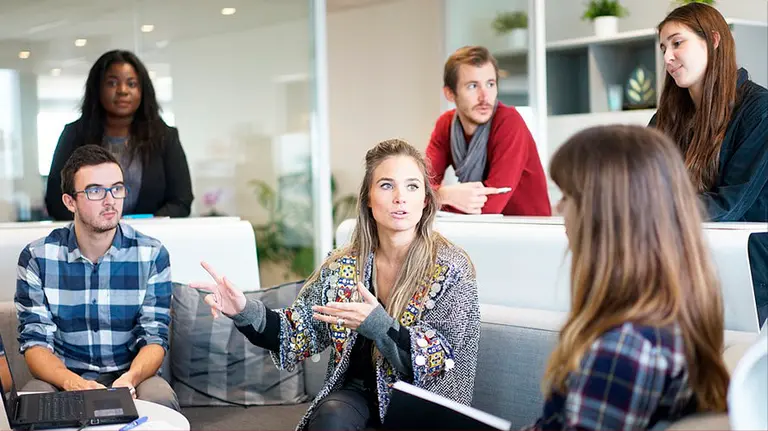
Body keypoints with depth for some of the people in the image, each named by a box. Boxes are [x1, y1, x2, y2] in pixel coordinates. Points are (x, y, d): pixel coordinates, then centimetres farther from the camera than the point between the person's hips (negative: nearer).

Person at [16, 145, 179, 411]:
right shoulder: (37, 257, -3)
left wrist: (130, 378, -29)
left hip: (132, 377, 1)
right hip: (63, 379, 0)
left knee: (159, 398, -32)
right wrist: (71, 382, -28)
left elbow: (154, 337, -5)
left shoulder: (152, 255, -2)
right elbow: (35, 340, -6)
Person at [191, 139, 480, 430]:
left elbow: (442, 363, -14)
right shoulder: (341, 267, 1)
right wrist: (246, 312, -14)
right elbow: (301, 335, 4)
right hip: (356, 393, 3)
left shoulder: (451, 268, -9)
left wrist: (378, 325, -29)